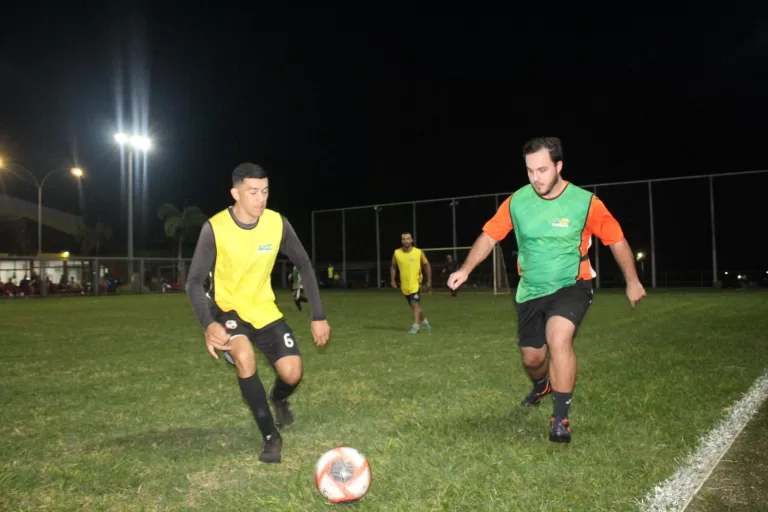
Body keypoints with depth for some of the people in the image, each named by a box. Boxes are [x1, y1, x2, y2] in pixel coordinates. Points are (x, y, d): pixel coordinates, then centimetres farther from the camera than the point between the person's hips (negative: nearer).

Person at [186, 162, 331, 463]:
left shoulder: (278, 223, -14)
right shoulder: (215, 228, -21)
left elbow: (304, 265, -2)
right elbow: (195, 282, -17)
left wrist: (318, 317, -6)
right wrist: (208, 325, -35)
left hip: (264, 309, 3)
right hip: (228, 308, -2)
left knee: (292, 373, -11)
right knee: (244, 357, -33)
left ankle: (278, 399, 30)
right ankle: (271, 436, -13)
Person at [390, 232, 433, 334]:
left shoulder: (419, 252, -8)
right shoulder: (397, 253, -3)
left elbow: (427, 265, 2)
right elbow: (393, 267, 9)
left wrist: (429, 281, 0)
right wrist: (392, 280, 0)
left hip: (415, 283, -3)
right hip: (404, 285, 4)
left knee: (415, 304, -15)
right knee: (414, 305, 15)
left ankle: (415, 326, -13)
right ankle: (424, 320, 36)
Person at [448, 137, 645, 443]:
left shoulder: (585, 202, -15)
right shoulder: (516, 202, -9)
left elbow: (616, 240, -2)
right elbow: (490, 236, 0)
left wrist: (632, 282, 3)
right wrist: (466, 269, -12)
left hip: (571, 286, -3)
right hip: (531, 291, 3)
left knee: (558, 338, -31)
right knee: (532, 358, 13)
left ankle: (561, 417, -16)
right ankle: (542, 386, 51)